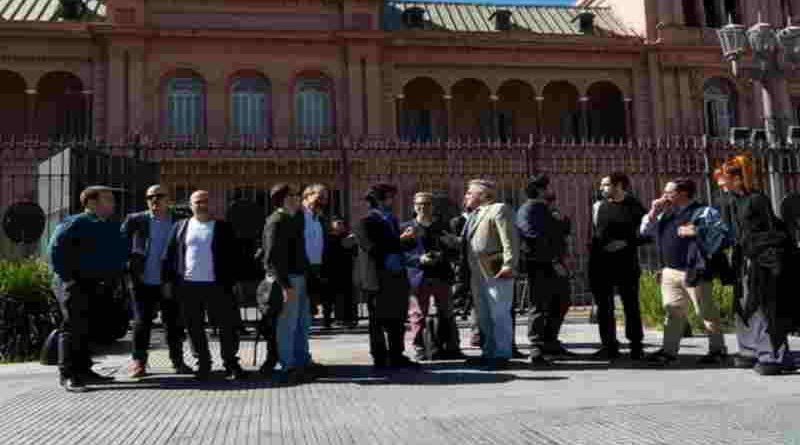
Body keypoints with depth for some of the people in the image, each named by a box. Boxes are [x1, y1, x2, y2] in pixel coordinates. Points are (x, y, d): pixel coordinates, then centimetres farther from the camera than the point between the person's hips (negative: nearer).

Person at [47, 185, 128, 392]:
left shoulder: (113, 227, 13)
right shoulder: (74, 224, -8)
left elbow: (121, 255, 22)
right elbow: (54, 252, -11)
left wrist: (115, 278, 10)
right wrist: (68, 280, -14)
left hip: (102, 287, 7)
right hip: (77, 285, -7)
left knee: (90, 329, 11)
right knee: (74, 327, -7)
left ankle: (83, 370, 20)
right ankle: (67, 374, -1)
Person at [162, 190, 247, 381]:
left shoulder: (223, 228, 4)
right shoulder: (180, 227, 9)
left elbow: (232, 257, 3)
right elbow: (170, 255, 9)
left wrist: (231, 282, -4)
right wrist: (169, 281, 2)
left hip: (217, 286, -2)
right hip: (188, 286, 2)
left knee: (227, 327, -2)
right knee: (194, 329, 7)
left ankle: (231, 365, 8)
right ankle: (203, 365, 20)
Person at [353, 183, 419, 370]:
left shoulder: (392, 220, 18)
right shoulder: (365, 223, -7)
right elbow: (373, 248, -17)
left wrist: (408, 239, 1)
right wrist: (400, 240, -15)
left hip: (397, 277, 7)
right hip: (378, 279, -7)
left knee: (397, 320, 10)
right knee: (378, 321, 2)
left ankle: (396, 356, 19)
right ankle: (380, 359, 10)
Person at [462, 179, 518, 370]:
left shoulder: (499, 209, -6)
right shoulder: (475, 215, 22)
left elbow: (509, 240, -15)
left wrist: (508, 265, -22)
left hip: (496, 273, -9)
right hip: (478, 274, 9)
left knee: (499, 315, -5)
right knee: (484, 317, 15)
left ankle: (502, 355, 1)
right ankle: (489, 353, 24)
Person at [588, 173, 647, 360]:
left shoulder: (634, 207, 2)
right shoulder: (598, 206, 11)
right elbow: (594, 235, 13)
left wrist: (628, 242, -13)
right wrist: (592, 263, 6)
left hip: (626, 264, -3)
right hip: (601, 263, 3)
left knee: (631, 305, 1)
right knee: (604, 306, 5)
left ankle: (636, 346, 10)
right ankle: (609, 346, 13)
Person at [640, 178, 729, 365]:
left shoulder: (705, 212, -4)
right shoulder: (666, 214, 16)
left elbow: (723, 235, -13)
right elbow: (645, 232, 16)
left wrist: (698, 232, -22)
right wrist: (654, 212, 5)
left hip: (694, 271, -7)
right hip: (669, 271, 7)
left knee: (707, 313, 2)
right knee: (673, 311, 9)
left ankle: (718, 350, 13)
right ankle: (669, 350, 14)